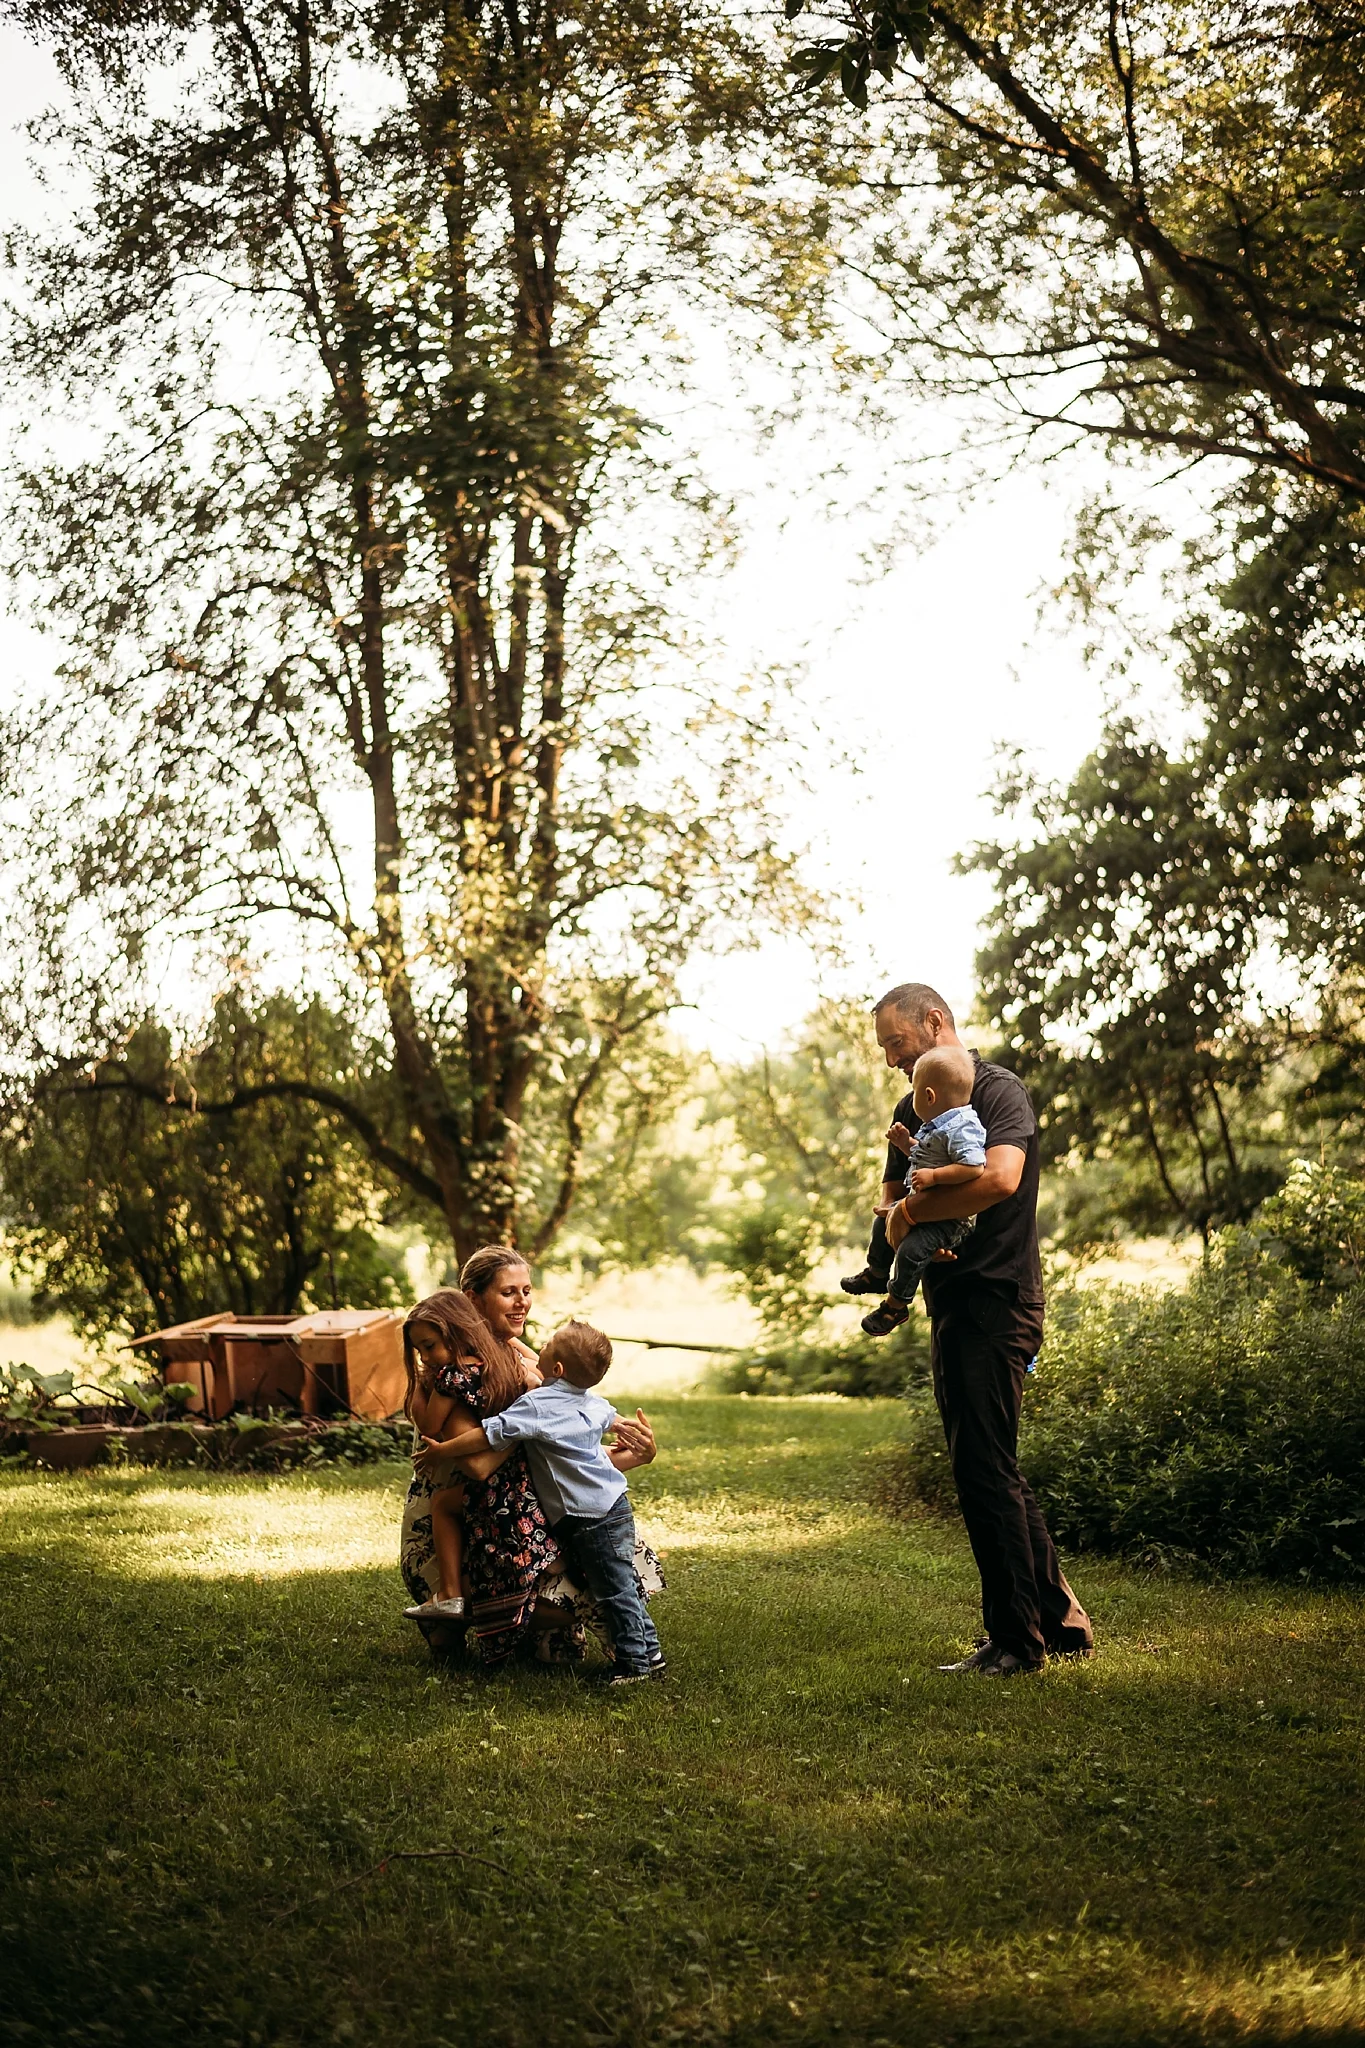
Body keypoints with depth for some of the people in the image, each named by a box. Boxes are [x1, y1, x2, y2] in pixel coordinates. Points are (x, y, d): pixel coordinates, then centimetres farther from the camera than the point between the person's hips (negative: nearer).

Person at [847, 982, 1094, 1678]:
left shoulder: (999, 1091, -10)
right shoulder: (913, 1109, 17)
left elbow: (1000, 1178, -27)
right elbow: (890, 1196, 16)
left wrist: (910, 1212, -18)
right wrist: (897, 1223, -8)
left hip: (997, 1300, -10)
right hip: (951, 1303, 10)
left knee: (983, 1468, -8)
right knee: (992, 1469, 13)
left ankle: (1015, 1640, 1)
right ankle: (1061, 1621, 23)